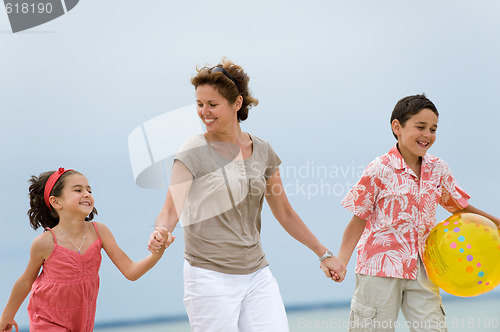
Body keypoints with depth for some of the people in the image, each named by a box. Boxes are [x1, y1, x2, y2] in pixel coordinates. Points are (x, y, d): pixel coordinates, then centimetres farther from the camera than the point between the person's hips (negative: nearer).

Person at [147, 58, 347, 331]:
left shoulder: (261, 151, 7)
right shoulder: (194, 152, -6)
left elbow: (284, 212, 17)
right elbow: (171, 209, -15)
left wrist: (323, 254, 20)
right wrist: (160, 233, -38)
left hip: (256, 274, 4)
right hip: (210, 276, -4)